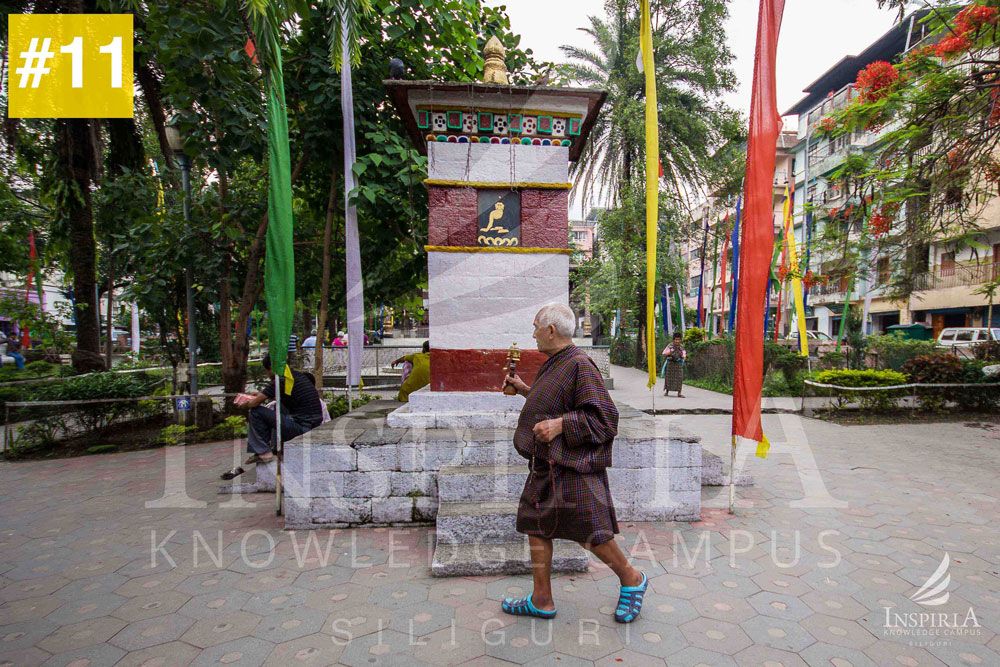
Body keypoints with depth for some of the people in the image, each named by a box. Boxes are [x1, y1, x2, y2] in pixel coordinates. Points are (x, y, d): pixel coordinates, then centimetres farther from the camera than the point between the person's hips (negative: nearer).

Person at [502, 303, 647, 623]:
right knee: (536, 527, 13)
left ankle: (631, 579, 32)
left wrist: (560, 425, -27)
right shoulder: (554, 365, 11)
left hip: (573, 467, -9)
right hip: (546, 465, 10)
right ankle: (542, 601, 29)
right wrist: (523, 389, 25)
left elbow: (604, 416, -20)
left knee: (590, 533, 4)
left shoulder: (580, 365, -18)